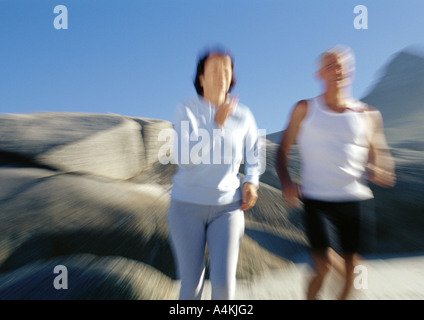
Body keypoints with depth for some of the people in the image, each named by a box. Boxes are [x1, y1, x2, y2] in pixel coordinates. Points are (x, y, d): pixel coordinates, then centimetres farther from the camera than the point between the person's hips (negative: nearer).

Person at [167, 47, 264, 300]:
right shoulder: (187, 111, -7)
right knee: (192, 282, 5)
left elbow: (253, 154, 14)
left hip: (227, 206, 1)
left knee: (224, 282, -11)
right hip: (188, 204, -1)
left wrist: (251, 182, -4)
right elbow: (184, 157, -20)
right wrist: (216, 124, -25)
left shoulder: (243, 115, -1)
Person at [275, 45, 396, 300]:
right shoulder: (305, 109, 3)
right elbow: (283, 149, 5)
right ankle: (311, 297, 18)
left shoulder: (366, 114, 7)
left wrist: (379, 172, -11)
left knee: (351, 263, 10)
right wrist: (286, 181, -12)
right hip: (317, 200, -2)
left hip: (356, 200, 3)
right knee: (325, 264, -11)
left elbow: (378, 154, 12)